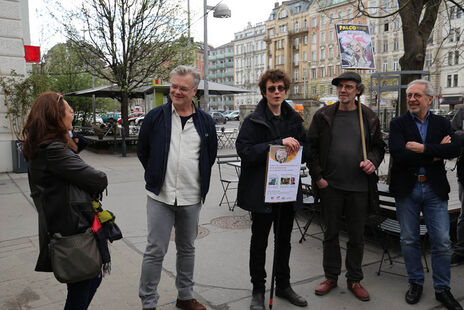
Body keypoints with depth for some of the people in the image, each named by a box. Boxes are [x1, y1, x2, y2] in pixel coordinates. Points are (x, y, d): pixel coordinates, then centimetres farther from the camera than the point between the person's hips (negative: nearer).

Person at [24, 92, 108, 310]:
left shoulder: (41, 148, 10)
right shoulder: (54, 150, -23)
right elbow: (99, 180, -23)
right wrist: (94, 189, -1)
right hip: (73, 228, -10)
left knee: (93, 278, 24)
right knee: (80, 292, 7)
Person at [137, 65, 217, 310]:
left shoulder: (205, 122, 3)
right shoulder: (155, 117, -2)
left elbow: (211, 155, 14)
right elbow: (142, 150, 7)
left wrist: (201, 182, 11)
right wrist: (156, 176, 8)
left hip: (192, 198, 3)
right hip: (160, 196, -2)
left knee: (187, 249, 16)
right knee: (155, 251, 3)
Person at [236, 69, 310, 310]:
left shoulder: (294, 119, 8)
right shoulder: (253, 121, -8)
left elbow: (307, 150, 11)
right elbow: (245, 151, -20)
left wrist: (295, 146, -12)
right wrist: (279, 143, -27)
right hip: (261, 190, -5)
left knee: (284, 240, 18)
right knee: (259, 242, 10)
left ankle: (283, 285, 36)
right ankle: (258, 290, 27)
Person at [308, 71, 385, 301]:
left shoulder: (369, 117, 4)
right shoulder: (323, 116, 0)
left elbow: (378, 145, 14)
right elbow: (311, 147, 2)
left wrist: (373, 161, -7)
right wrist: (317, 176, -5)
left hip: (359, 187, 1)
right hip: (330, 186, 0)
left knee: (357, 236, 11)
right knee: (331, 233, 11)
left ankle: (354, 280, 28)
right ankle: (331, 276, 28)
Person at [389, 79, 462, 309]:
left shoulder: (442, 123, 7)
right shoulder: (398, 124, 1)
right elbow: (398, 154, -16)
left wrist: (423, 148, -18)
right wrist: (436, 154, -12)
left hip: (435, 189, 1)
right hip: (407, 189, -1)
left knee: (442, 242, 5)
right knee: (409, 240, 9)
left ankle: (442, 289, 22)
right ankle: (415, 283, 28)